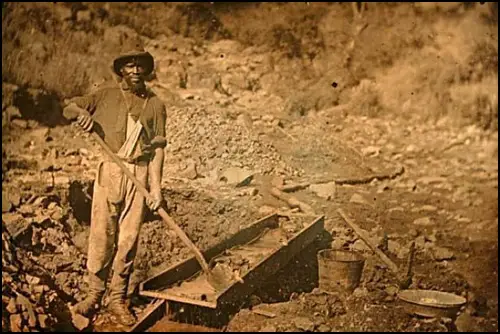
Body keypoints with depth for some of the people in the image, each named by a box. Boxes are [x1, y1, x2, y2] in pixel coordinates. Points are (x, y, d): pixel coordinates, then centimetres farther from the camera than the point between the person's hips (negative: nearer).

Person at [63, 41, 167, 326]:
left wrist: (156, 187, -6)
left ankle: (118, 299, 15)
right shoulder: (107, 96, 7)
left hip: (139, 174, 0)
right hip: (109, 171, 0)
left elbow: (158, 148, 2)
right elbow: (69, 107, 9)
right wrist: (82, 112, -16)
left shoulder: (155, 105, 6)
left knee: (129, 238, 3)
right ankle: (94, 294, 16)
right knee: (101, 234, 0)